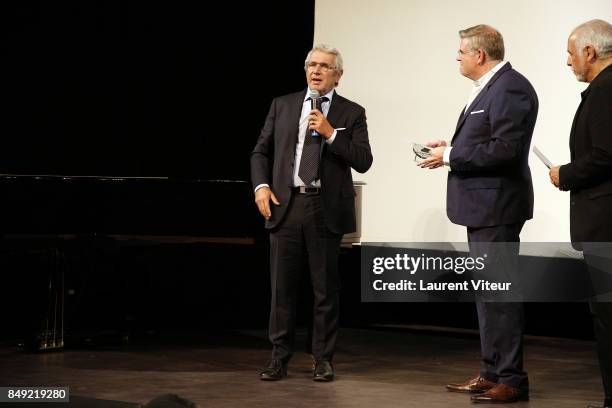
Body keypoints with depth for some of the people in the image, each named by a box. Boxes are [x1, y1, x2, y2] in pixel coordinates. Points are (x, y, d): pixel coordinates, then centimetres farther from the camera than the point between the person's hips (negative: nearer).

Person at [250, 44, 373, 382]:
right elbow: (261, 151, 12)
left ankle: (323, 359, 14)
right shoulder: (282, 106, 11)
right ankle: (279, 357, 12)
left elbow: (363, 161, -4)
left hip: (326, 210, -1)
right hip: (285, 205, 2)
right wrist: (261, 185, -4)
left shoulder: (352, 113, 5)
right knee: (282, 286, 3)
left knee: (325, 288, 4)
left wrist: (331, 133, -13)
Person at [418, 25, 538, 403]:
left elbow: (505, 148, -25)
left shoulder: (510, 89, -17)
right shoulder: (490, 87, 15)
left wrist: (451, 156, -17)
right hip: (482, 206, 11)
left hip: (496, 206, -11)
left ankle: (512, 380, -1)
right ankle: (491, 373, 23)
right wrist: (451, 149, 6)